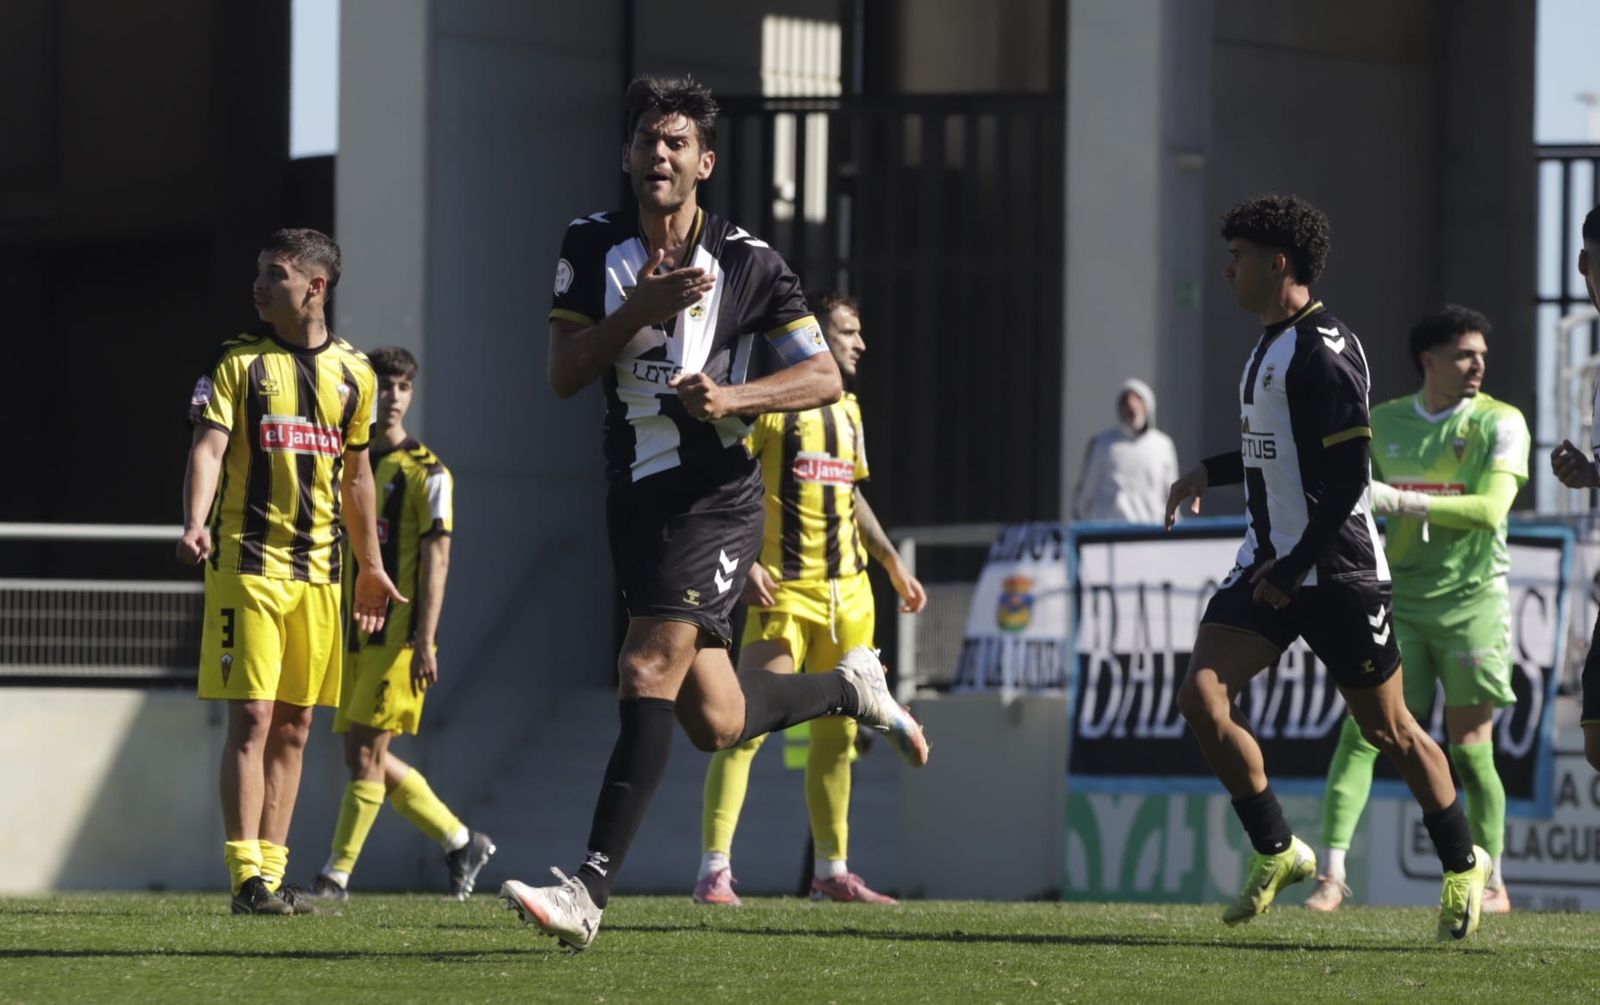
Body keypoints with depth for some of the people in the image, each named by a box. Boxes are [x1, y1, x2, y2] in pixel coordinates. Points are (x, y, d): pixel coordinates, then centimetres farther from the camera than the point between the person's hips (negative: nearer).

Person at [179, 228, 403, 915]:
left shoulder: (353, 373, 11)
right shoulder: (240, 362, -1)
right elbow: (208, 447, -11)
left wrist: (371, 566, 23)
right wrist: (195, 523, -29)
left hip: (318, 570, 4)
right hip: (248, 563, -4)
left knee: (294, 725, 6)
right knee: (251, 717, -9)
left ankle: (272, 871, 11)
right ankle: (247, 876, -10)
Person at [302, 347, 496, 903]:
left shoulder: (426, 472, -4)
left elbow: (436, 559, -10)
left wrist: (426, 641, -17)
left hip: (398, 634, -7)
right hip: (354, 633, 7)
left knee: (366, 752, -9)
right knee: (365, 756, 7)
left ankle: (337, 874, -7)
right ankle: (461, 841, 20)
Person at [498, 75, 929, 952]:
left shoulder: (746, 262, -6)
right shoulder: (592, 246, 4)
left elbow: (825, 376, -5)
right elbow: (563, 375, -3)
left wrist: (732, 398, -21)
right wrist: (641, 307, -17)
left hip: (715, 496, -5)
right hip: (636, 496, 5)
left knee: (647, 675, -20)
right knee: (714, 722, 9)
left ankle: (589, 892, -23)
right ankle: (849, 689, 38)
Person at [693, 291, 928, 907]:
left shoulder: (847, 410, 17)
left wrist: (893, 563, 25)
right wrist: (741, 562, -21)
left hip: (848, 591, 8)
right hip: (785, 592, -8)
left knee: (837, 735, 10)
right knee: (749, 726, -14)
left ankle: (831, 872, 17)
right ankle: (714, 872, -14)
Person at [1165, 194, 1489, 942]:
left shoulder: (1323, 351, -16)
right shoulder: (1271, 346, 14)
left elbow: (1347, 473, -21)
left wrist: (1295, 569, -21)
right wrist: (1211, 473, 18)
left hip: (1337, 571, -9)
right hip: (1268, 563, 9)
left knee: (1387, 729, 2)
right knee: (1202, 696, -8)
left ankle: (1463, 866, 19)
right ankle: (1276, 851, 3)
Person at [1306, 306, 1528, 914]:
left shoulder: (1499, 423, -3)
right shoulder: (1384, 422, 8)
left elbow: (1490, 510, -17)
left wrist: (1402, 501, -22)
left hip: (1471, 597, -3)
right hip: (1398, 596, 3)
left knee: (1470, 748, -1)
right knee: (1360, 732, -8)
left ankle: (1492, 882, 12)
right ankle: (1332, 874, -9)